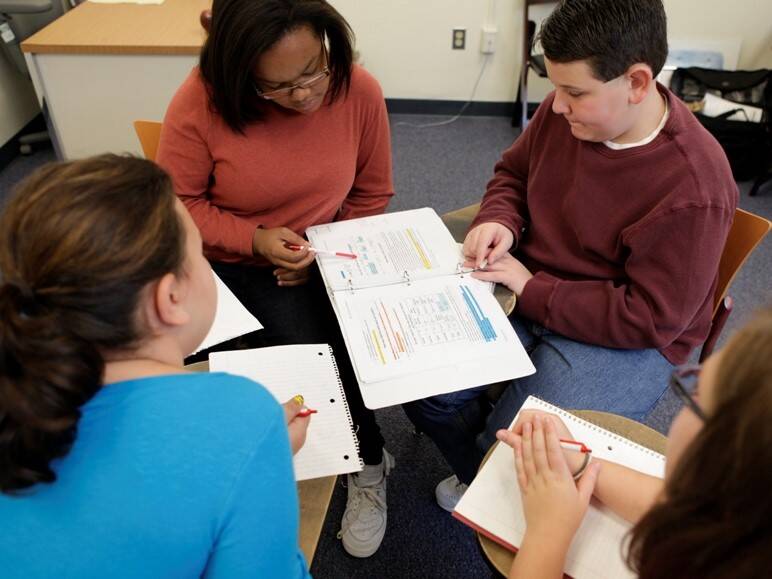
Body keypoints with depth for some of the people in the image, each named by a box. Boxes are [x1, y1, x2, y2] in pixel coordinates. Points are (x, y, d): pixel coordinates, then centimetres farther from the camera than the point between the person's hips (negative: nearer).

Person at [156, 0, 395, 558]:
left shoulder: (360, 90, -15)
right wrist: (256, 239, -24)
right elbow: (178, 203, -10)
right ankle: (369, 464, 11)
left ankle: (362, 468, 11)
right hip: (241, 267, -1)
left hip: (333, 256, 2)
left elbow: (372, 195, -2)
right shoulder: (201, 102, -21)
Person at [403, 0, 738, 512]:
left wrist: (531, 288, -21)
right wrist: (498, 220, -10)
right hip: (524, 290, 6)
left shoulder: (692, 190, -26)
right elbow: (513, 172, 13)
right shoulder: (565, 111, -8)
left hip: (625, 340, -5)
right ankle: (479, 481, 23)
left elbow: (650, 319, -21)